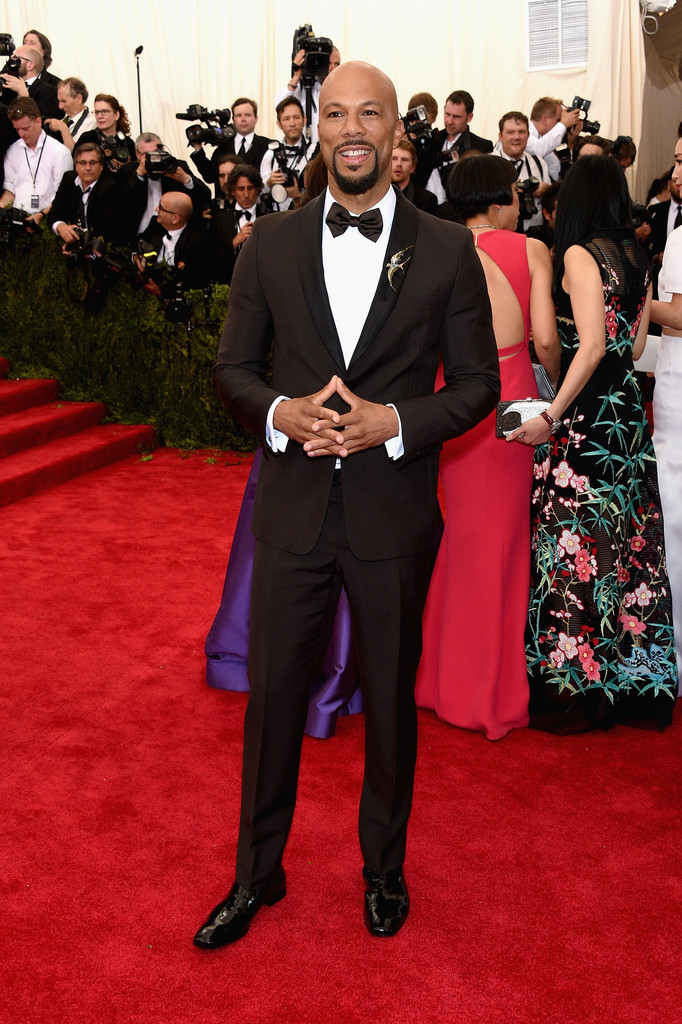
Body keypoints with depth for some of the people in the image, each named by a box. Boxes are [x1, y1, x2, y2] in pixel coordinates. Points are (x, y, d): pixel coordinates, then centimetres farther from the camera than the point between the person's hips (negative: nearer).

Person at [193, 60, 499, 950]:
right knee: (272, 697, 11)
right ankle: (257, 874, 33)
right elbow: (234, 366, 6)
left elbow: (477, 382, 0)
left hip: (394, 515, -1)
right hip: (293, 509, 1)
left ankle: (384, 867, 38)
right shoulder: (270, 243, 3)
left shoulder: (448, 250, -2)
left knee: (391, 699, 14)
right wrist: (279, 412, -15)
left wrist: (394, 423, -17)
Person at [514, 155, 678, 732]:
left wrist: (550, 416, -18)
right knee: (626, 540, 12)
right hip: (629, 412, 8)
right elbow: (634, 344, 16)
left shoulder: (579, 254, -10)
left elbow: (592, 346, -19)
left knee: (576, 545, -1)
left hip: (587, 418, -8)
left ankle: (577, 688, 8)